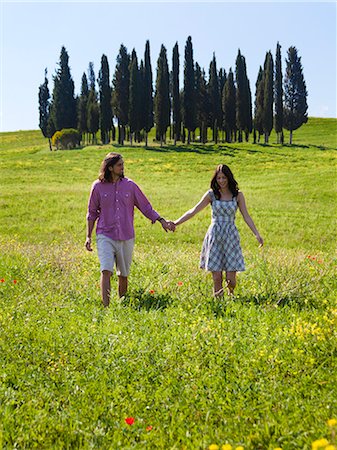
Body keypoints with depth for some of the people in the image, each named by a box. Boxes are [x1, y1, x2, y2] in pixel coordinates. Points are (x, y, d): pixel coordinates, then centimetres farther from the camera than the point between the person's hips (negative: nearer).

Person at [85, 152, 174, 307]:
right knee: (106, 271, -17)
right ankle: (106, 307, -17)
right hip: (105, 236, -2)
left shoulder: (130, 185, 4)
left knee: (123, 275, 8)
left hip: (126, 237, 2)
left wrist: (162, 221, -1)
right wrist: (88, 236, 6)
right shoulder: (98, 186, 0)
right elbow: (92, 213, 9)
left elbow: (145, 207, 9)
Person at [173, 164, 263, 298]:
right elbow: (194, 211, 5)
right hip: (215, 236, 0)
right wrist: (176, 222, 0)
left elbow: (246, 216, 3)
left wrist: (257, 234, -7)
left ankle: (231, 295, 20)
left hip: (231, 236, 0)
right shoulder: (211, 194, 3)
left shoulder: (238, 195, 3)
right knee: (216, 277, -4)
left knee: (231, 278, -5)